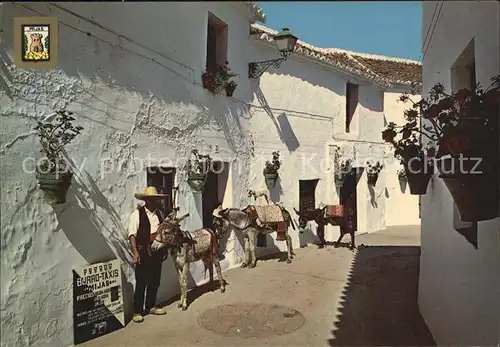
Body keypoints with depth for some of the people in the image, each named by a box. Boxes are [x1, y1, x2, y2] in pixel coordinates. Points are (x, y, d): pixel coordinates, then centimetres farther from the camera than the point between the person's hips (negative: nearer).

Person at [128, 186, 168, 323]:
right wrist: (135, 253, -19)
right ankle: (137, 311, 17)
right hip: (143, 254, -5)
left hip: (157, 253, 6)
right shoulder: (137, 214, -8)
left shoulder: (159, 213, 8)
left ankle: (150, 306, 32)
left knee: (155, 282, 14)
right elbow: (132, 235, -12)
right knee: (141, 283, 3)